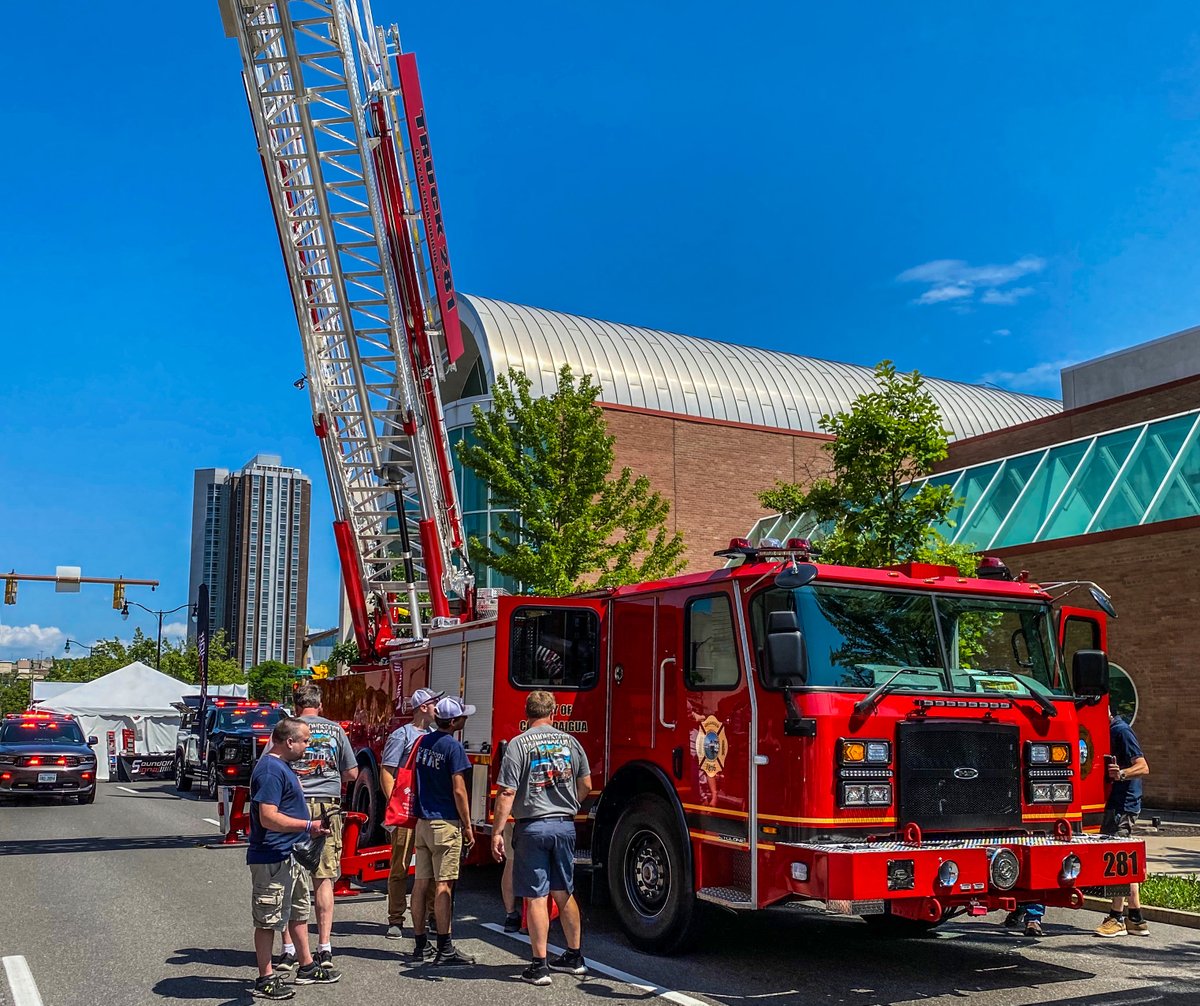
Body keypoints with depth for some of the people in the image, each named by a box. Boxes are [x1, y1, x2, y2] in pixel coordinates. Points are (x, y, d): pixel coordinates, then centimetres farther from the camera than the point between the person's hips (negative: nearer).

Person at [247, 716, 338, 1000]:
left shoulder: (282, 766, 11)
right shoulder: (270, 770, -21)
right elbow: (268, 818, -28)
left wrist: (311, 827, 19)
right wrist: (309, 826, -26)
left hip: (289, 855, 11)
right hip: (271, 858, -11)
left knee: (299, 910, 19)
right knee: (269, 919, 0)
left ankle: (306, 967, 31)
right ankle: (265, 980, 10)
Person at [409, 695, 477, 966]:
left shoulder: (423, 743, 9)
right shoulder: (453, 747, -14)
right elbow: (459, 791, -15)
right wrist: (468, 826, -8)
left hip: (422, 822, 8)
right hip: (446, 823, -8)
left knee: (421, 882, 9)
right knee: (443, 885, -5)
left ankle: (420, 945, 16)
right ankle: (444, 949, -3)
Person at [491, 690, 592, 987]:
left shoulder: (519, 744, -9)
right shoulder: (570, 742, 5)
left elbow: (507, 792, -13)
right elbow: (585, 784, 12)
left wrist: (497, 832, -9)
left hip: (532, 826, -4)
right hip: (565, 826, 4)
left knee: (536, 897, 0)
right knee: (564, 894, 16)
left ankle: (539, 966, 3)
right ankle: (575, 957, 25)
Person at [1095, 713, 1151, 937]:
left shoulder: (1121, 731, -14)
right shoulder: (1108, 730, 15)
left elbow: (1143, 767, -21)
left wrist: (1122, 774, -36)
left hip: (1122, 805, -10)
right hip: (1116, 803, 10)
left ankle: (1117, 918, -1)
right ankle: (1136, 919, 18)